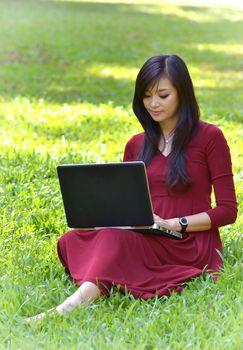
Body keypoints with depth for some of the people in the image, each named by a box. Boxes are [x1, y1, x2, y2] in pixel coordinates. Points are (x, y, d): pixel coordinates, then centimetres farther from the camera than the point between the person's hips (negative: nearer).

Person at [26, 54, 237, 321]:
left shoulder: (209, 137, 2)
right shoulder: (136, 146, 18)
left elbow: (227, 211, -2)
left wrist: (173, 224, -14)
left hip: (191, 246, -6)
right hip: (146, 242, 6)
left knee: (116, 238, -37)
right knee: (72, 240, -24)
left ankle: (75, 303, -57)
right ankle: (88, 294, -48)